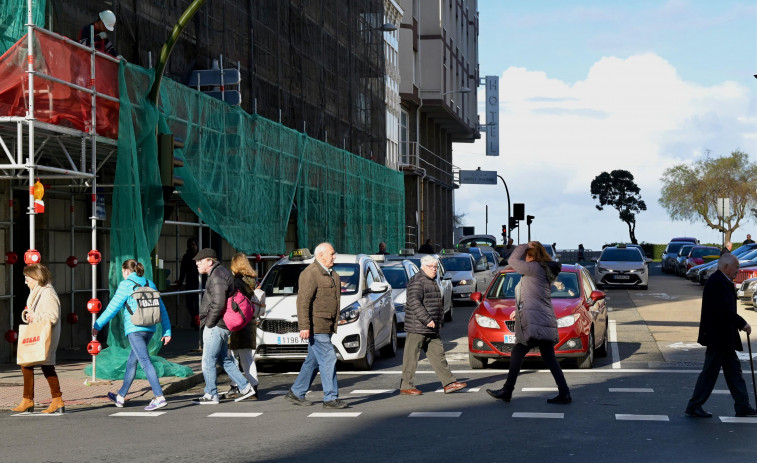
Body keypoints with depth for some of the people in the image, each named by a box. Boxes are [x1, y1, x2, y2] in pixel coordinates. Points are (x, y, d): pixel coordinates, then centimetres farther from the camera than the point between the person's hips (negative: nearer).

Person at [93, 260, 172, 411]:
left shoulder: (126, 285, -4)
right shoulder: (149, 284, 14)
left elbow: (113, 307, -4)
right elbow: (162, 309, 12)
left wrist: (97, 325, 3)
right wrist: (167, 331, 14)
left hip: (134, 329, -7)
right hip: (150, 329, 7)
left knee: (145, 362, -12)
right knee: (131, 362, 18)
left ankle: (159, 397, -22)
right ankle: (121, 397, 29)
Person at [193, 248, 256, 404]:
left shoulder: (217, 277, -16)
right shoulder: (220, 273, 17)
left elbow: (218, 304, -25)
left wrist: (209, 323, -15)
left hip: (215, 327, -11)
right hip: (221, 327, 11)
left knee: (208, 361, -3)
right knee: (224, 360, 15)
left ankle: (211, 395, 3)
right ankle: (245, 387, 15)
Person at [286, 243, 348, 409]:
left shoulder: (332, 274, 18)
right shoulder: (310, 273, -13)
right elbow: (303, 301, -18)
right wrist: (304, 326, -23)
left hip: (326, 326, 10)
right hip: (316, 326, -10)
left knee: (313, 361, 14)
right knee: (327, 359, -10)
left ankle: (296, 393, 24)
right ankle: (330, 398, -6)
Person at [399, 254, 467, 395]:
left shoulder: (432, 282, 19)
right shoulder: (417, 281, -12)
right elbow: (414, 302, -23)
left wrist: (438, 322, 21)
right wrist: (427, 319, -25)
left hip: (431, 328, 10)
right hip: (417, 327, -10)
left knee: (438, 354, 8)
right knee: (411, 357, -3)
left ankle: (449, 383, 10)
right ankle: (406, 386, 2)